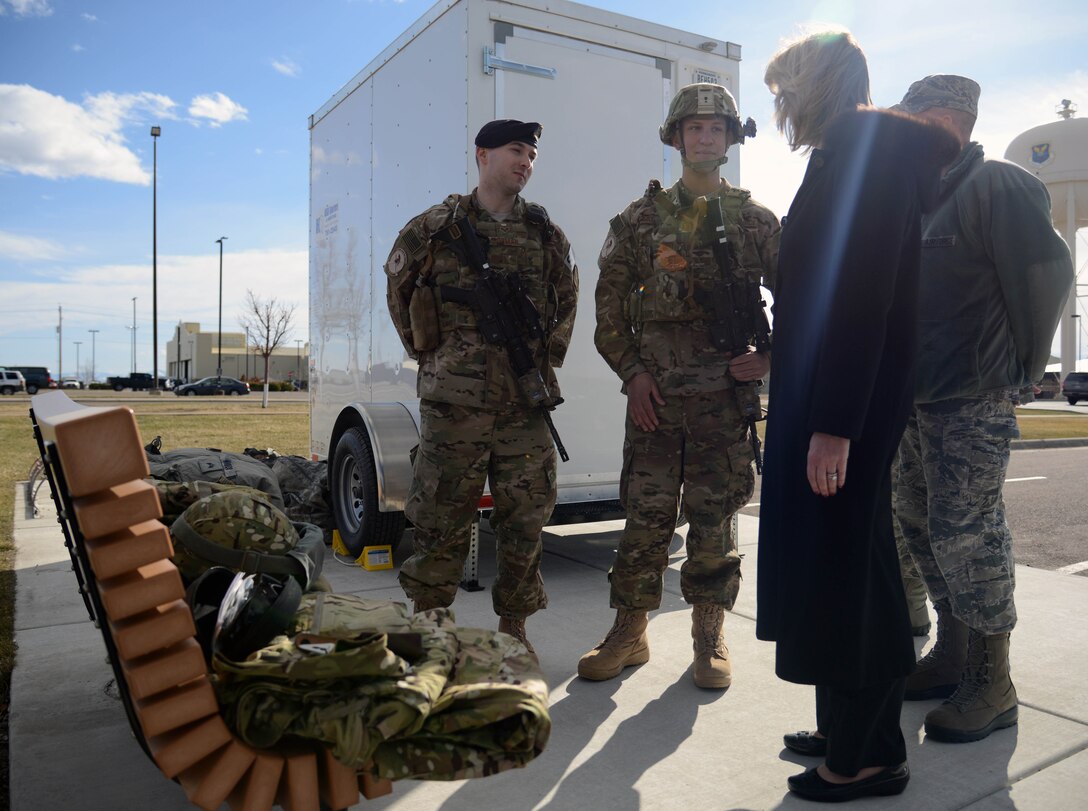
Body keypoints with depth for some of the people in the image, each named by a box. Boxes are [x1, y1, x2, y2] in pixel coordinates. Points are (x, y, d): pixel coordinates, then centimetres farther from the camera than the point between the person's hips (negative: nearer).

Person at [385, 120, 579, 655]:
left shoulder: (547, 235, 12)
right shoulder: (434, 228, 3)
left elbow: (566, 299, 24)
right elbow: (399, 288, 15)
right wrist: (428, 352, 10)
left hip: (527, 402, 3)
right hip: (453, 402, -2)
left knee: (526, 519, 6)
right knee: (441, 521, 3)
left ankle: (514, 627, 22)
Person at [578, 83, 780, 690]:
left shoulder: (756, 220, 9)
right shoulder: (643, 217, 8)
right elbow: (610, 303, 8)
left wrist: (771, 357, -2)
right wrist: (632, 371, -2)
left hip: (725, 394, 0)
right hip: (655, 391, 0)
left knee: (715, 521, 6)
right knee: (646, 518, 4)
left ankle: (710, 638, 21)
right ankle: (629, 635, 18)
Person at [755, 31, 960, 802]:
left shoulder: (870, 146, -9)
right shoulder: (847, 153, 18)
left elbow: (864, 290, -20)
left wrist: (835, 422, -24)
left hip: (843, 404, -9)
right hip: (821, 398, 9)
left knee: (847, 571, 0)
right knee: (832, 566, 15)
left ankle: (870, 755, 16)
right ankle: (848, 729, 29)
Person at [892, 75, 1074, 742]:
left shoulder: (998, 186, -8)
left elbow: (1046, 273, -17)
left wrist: (1019, 369, -10)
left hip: (974, 404, -10)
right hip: (926, 400, 10)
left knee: (967, 537, -7)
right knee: (923, 529, 14)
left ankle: (992, 686, 7)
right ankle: (952, 658, 28)